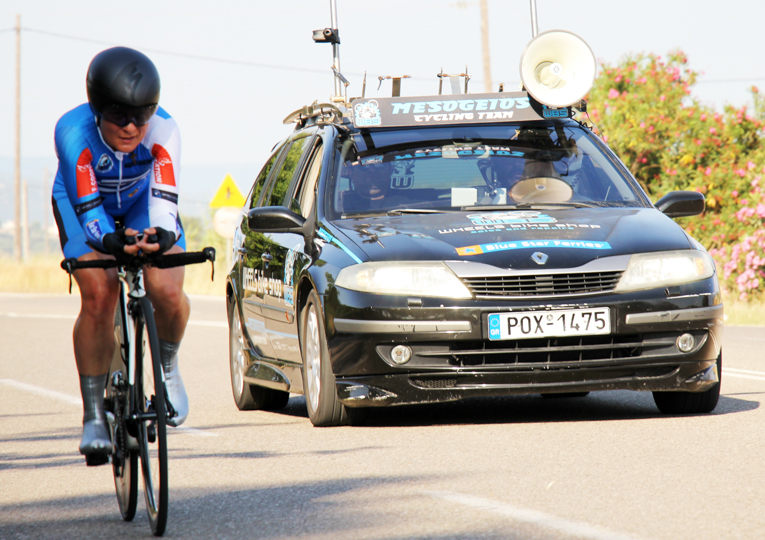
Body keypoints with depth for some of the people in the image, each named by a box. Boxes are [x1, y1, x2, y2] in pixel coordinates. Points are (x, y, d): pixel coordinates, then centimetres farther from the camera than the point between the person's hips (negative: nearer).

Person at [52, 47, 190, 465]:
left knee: (167, 291, -22)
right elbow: (88, 209, -38)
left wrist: (161, 235, -58)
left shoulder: (163, 129, -32)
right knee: (98, 294, -24)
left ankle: (168, 367, 12)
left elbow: (163, 199, -36)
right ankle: (93, 415, -12)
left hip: (142, 201, 1)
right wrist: (112, 240, -57)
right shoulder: (73, 132, -36)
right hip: (83, 201, -1)